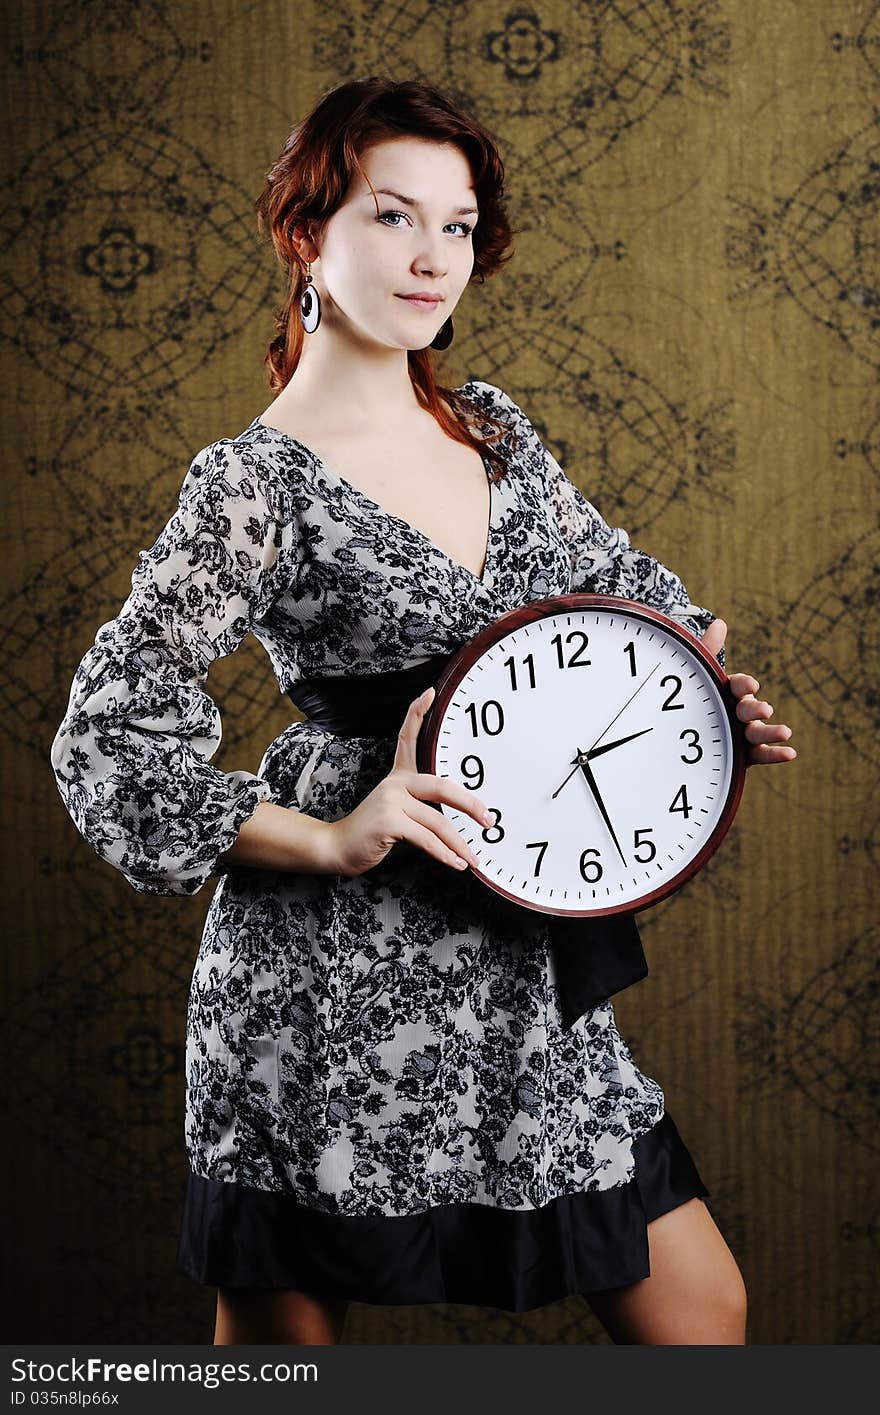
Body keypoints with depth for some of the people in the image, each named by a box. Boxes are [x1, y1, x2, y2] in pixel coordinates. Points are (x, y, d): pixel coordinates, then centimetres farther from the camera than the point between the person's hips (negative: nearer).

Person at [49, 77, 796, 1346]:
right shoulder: (257, 483, -12)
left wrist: (706, 682, 3)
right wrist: (332, 842, -20)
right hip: (334, 970, -6)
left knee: (702, 1312, 10)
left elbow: (609, 576, 23)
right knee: (282, 1332, 9)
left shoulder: (490, 429, 8)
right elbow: (111, 729, -14)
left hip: (517, 957, 7)